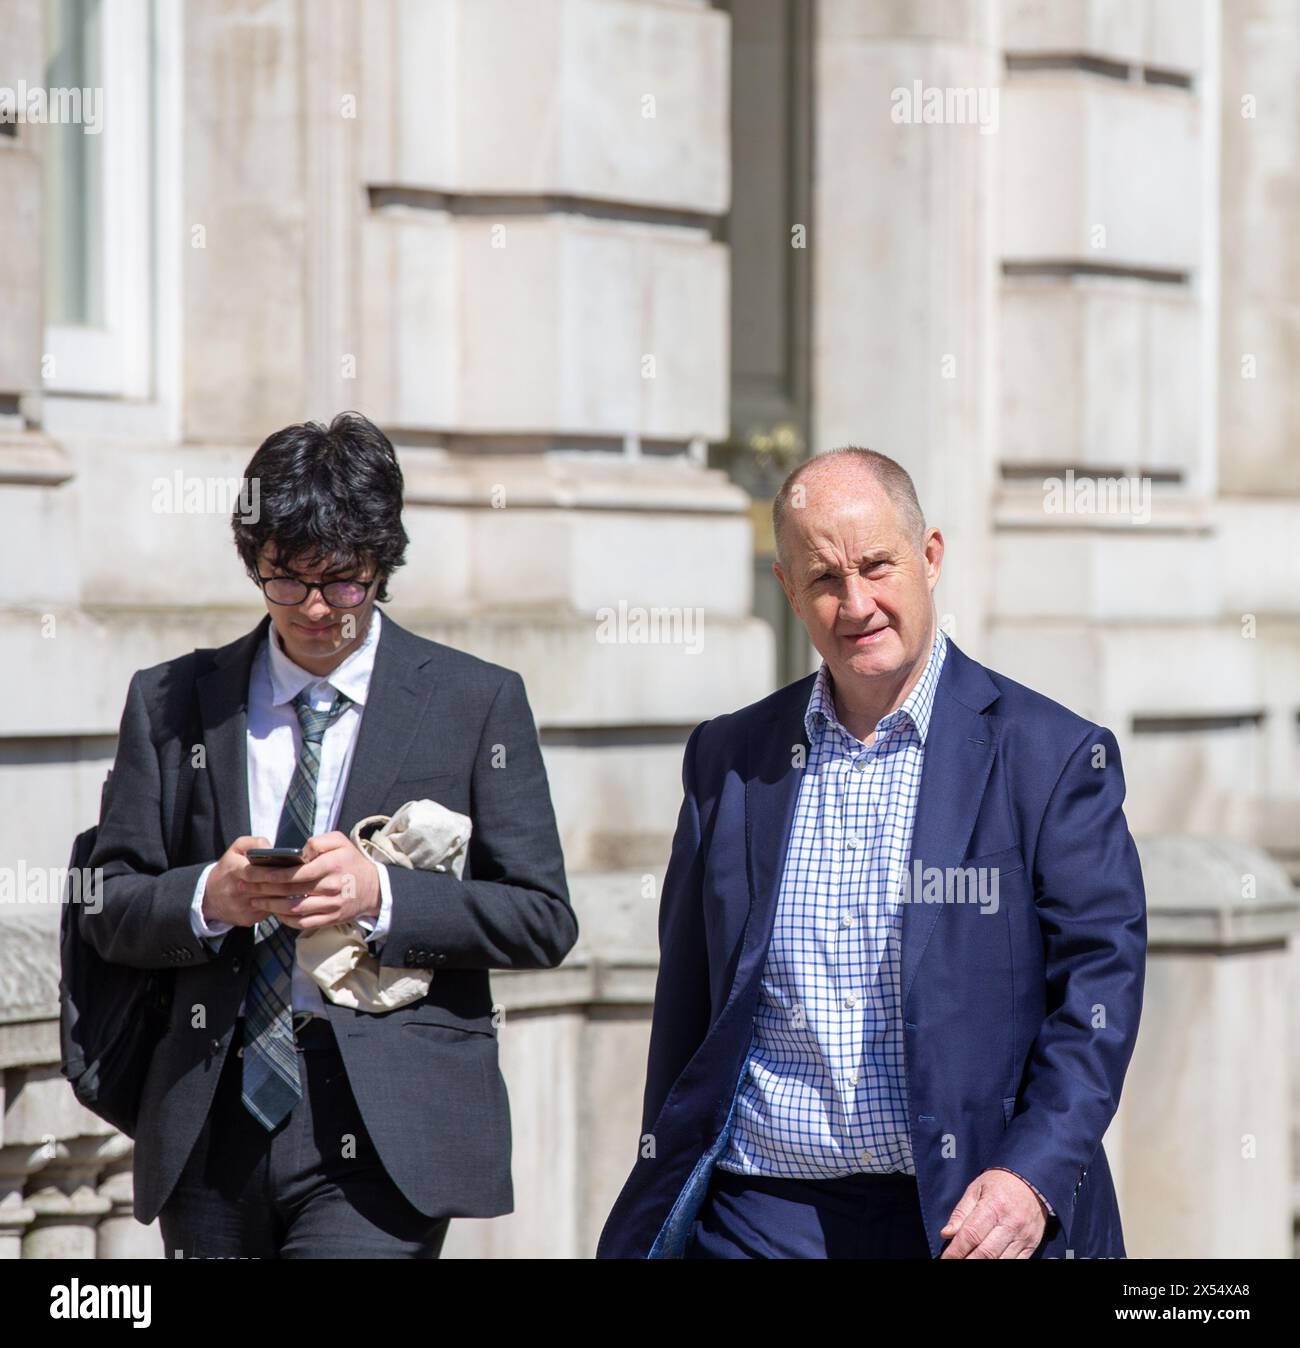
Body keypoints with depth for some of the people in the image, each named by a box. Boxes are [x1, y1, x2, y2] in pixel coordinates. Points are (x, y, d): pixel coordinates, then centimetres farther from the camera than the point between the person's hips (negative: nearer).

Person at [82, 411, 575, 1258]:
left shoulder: (477, 702, 5)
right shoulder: (173, 702, 12)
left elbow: (543, 920, 1)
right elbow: (109, 907, 10)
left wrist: (381, 896, -14)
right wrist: (209, 899, -12)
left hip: (384, 1131, -3)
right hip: (213, 1122, 3)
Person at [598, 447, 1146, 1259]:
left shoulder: (1055, 759, -1)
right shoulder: (727, 760, 10)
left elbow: (1099, 987, -5)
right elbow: (686, 1004, 15)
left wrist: (1032, 1178, -18)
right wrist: (658, 1212, 13)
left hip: (964, 1218, -2)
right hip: (756, 1218, 2)